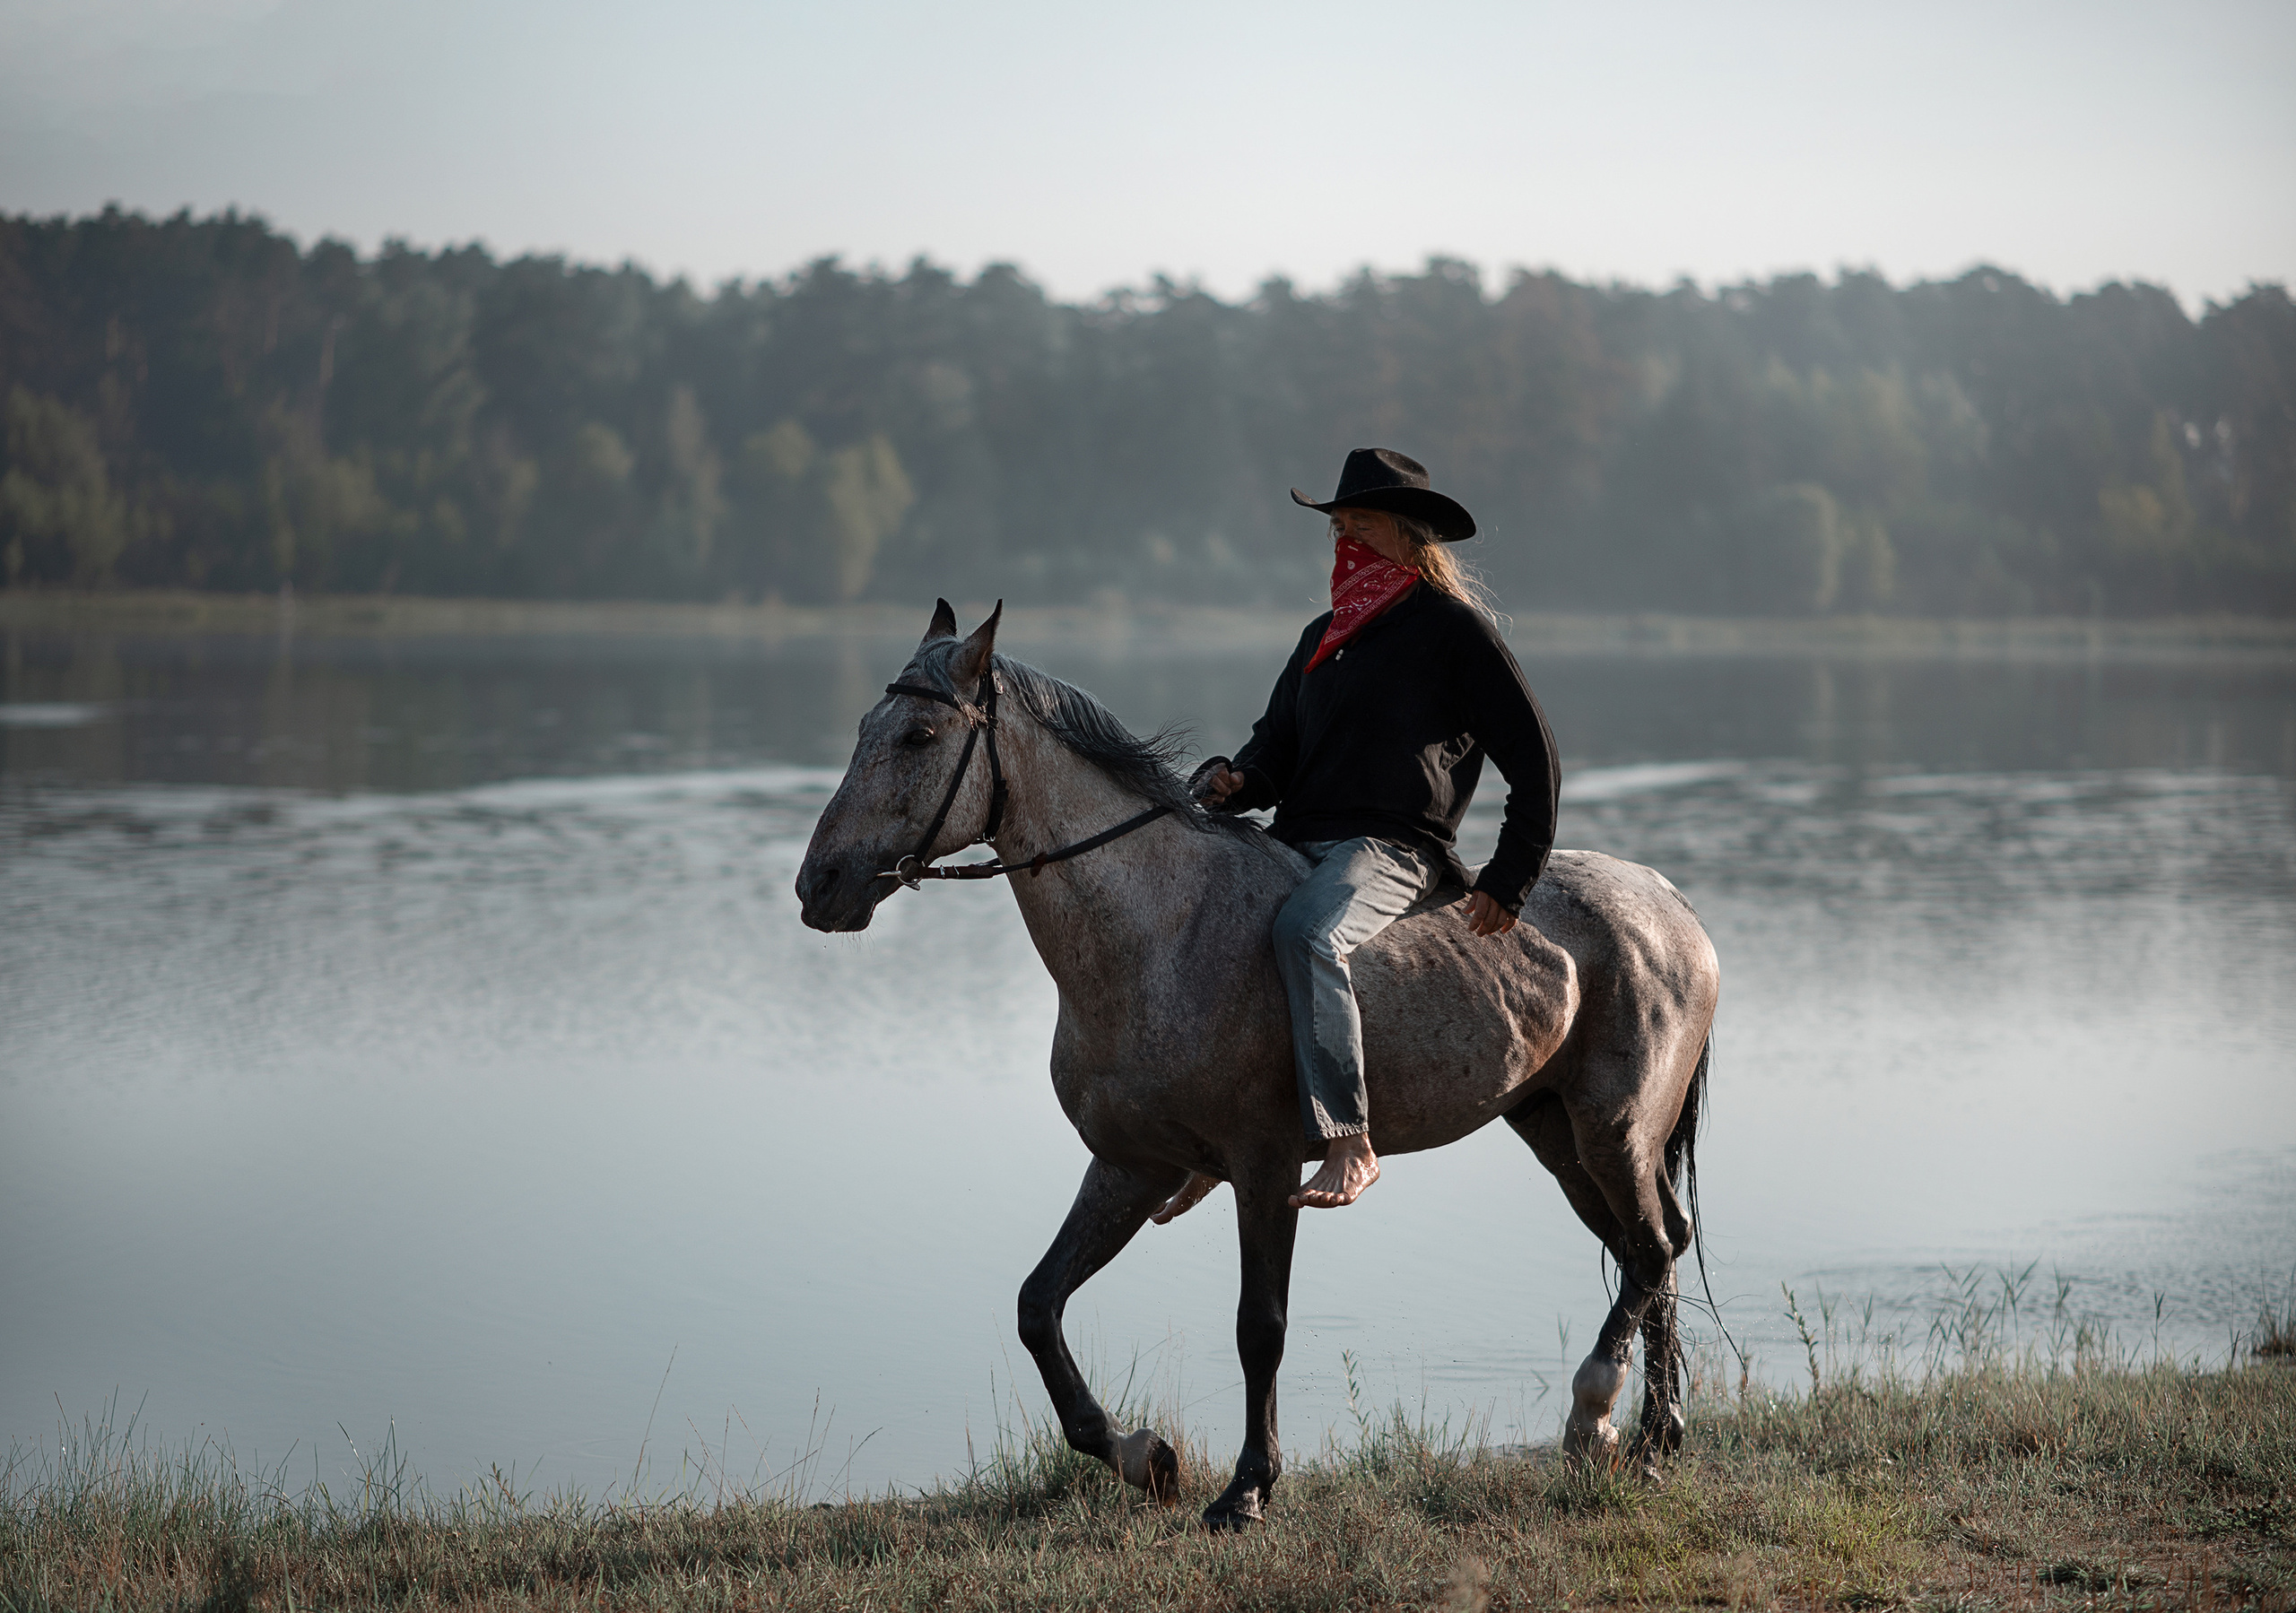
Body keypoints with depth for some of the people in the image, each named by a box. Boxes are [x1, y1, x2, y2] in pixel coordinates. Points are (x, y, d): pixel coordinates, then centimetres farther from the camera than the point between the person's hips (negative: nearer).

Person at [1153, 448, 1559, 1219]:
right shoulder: (1324, 638, 23)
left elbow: (1534, 763, -2)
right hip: (1297, 845, 9)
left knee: (1305, 931, -37)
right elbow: (1277, 750, 23)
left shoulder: (1454, 628, 0)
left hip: (1391, 848, -9)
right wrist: (1233, 780, -1)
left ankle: (1350, 1142, -37)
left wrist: (1510, 880, -6)